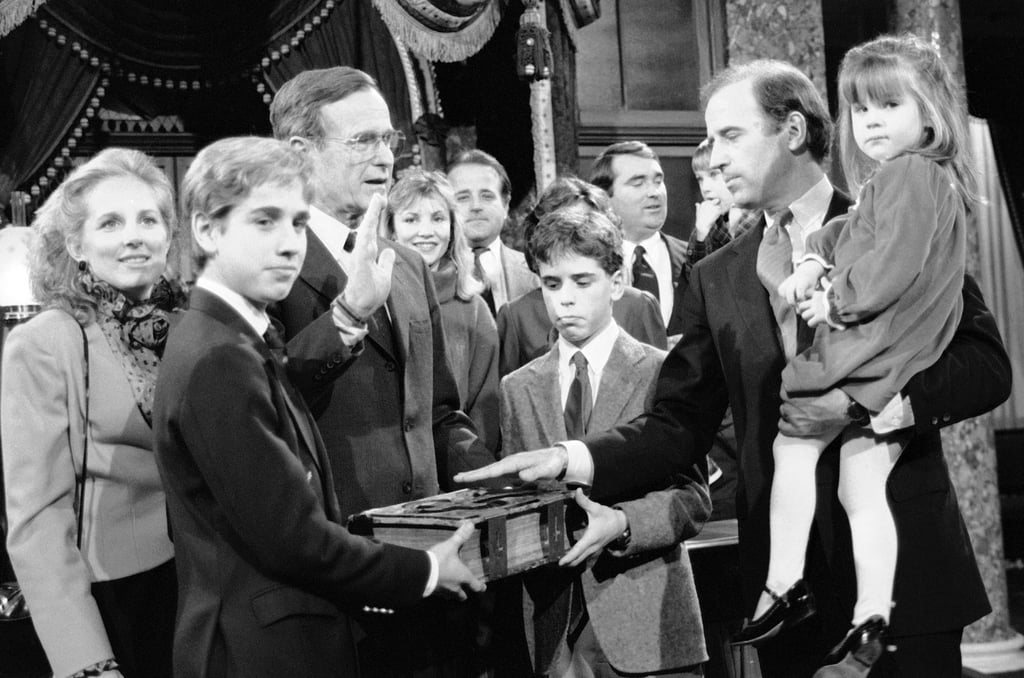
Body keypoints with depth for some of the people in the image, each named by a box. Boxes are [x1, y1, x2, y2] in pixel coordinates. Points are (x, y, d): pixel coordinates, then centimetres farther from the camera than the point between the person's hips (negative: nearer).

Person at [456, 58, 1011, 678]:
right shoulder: (717, 279, 8)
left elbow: (987, 364, -5)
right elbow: (681, 424, 5)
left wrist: (861, 404, -18)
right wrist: (569, 459, -9)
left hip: (908, 561, -2)